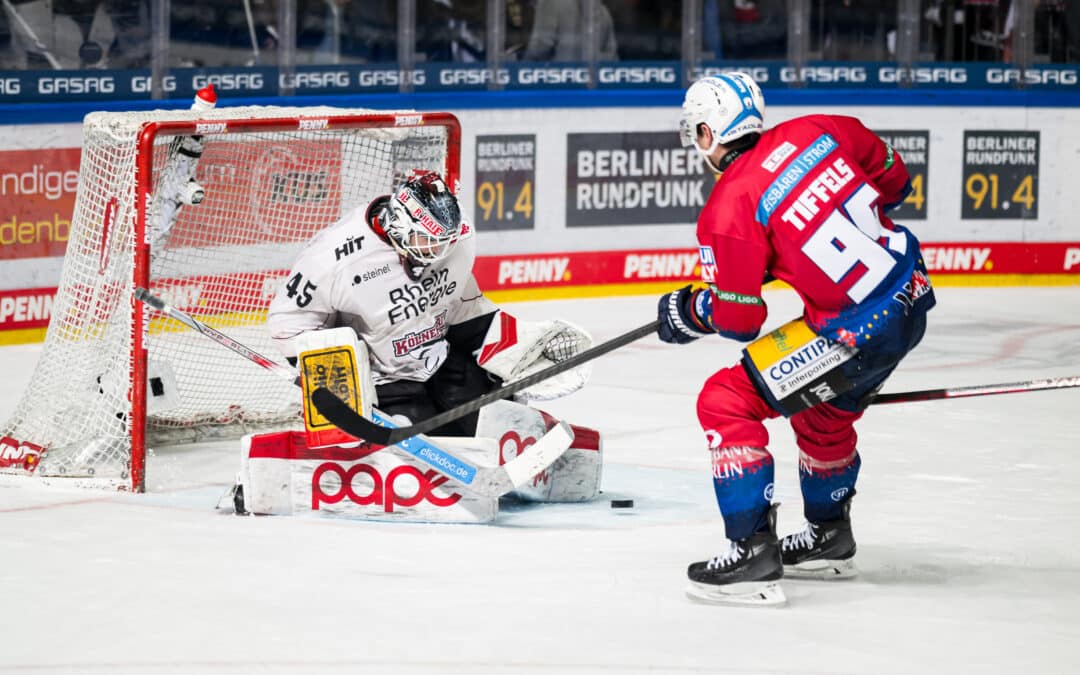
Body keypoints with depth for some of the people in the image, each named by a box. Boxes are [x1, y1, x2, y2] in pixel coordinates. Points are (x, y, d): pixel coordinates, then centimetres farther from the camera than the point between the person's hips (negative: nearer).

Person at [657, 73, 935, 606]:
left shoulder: (729, 208, -14)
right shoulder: (814, 133, 4)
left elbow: (738, 319, -8)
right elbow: (893, 181, 17)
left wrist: (684, 313, 12)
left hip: (856, 329, -9)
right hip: (910, 289, 9)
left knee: (726, 402, -2)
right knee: (825, 407, 32)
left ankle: (752, 550, -6)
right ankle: (828, 536, 48)